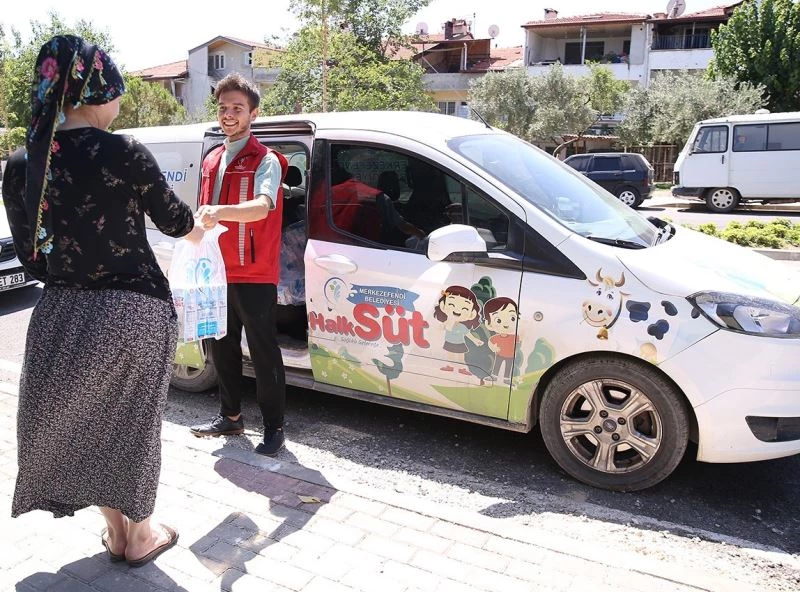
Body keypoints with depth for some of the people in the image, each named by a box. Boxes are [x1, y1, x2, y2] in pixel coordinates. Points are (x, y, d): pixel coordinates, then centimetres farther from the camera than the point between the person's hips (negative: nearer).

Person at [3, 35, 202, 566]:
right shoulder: (123, 154, -14)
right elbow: (173, 219, 1)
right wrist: (198, 229, 23)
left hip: (61, 315, 4)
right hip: (135, 310, -4)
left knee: (81, 423, 21)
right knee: (131, 424, 13)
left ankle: (116, 530, 38)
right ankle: (139, 536, 33)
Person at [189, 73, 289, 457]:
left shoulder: (266, 160, -8)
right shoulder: (212, 161, 14)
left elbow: (263, 205, -29)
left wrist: (220, 211, -45)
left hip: (255, 275, -7)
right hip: (218, 272, 8)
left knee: (264, 352, -1)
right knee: (222, 347, 16)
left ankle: (273, 426, 11)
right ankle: (230, 416, 31)